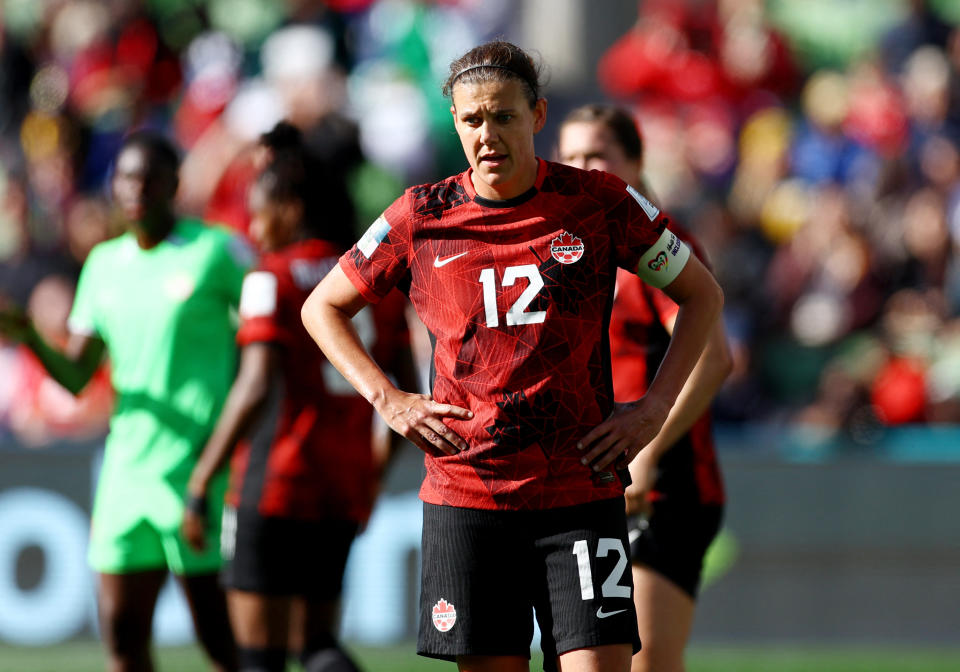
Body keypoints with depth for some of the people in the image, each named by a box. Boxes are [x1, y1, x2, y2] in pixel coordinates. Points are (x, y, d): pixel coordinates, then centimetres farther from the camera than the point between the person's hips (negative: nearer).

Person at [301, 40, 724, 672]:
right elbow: (323, 307, 16)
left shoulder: (600, 203, -1)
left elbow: (702, 295, 12)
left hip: (581, 495, -1)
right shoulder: (421, 217, 1)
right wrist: (388, 400, 3)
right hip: (466, 495, 1)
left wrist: (654, 408, 2)